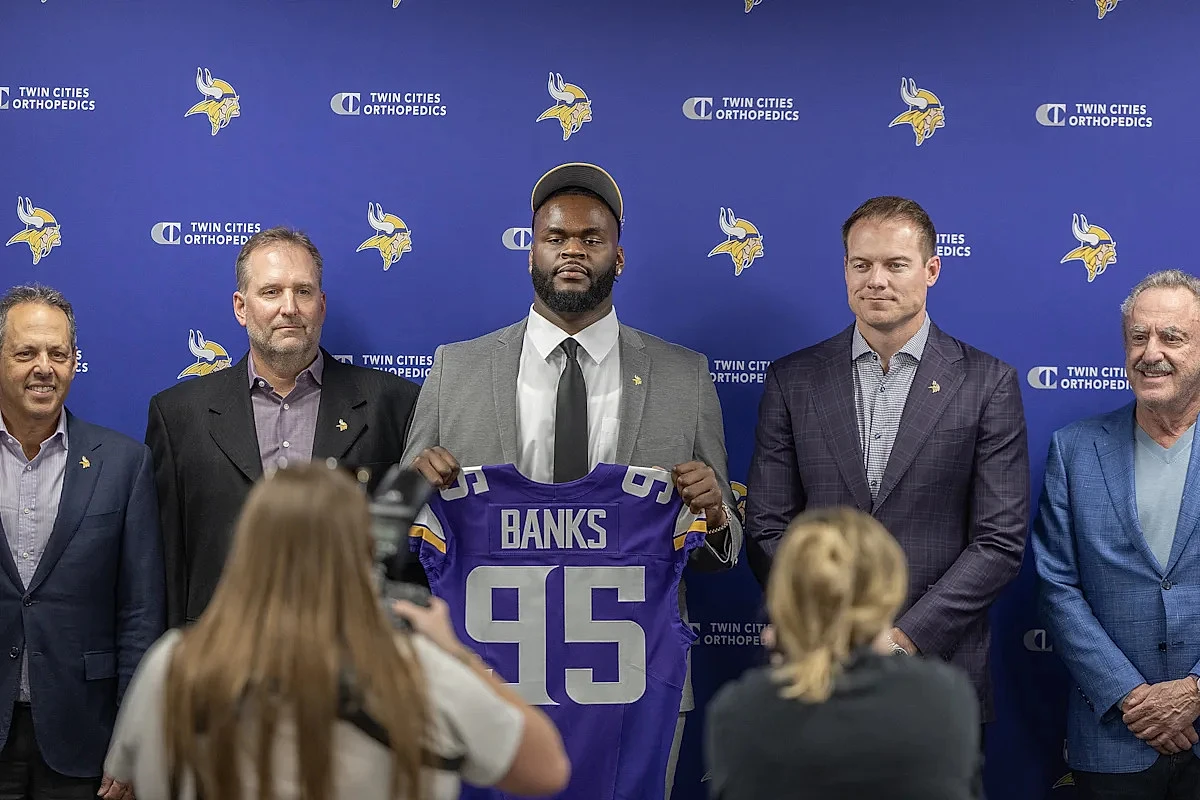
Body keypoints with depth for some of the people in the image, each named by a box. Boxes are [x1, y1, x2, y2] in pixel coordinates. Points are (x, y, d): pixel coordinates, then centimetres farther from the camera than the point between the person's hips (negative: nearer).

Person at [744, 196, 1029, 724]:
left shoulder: (987, 383, 0)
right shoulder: (792, 380, 5)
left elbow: (1001, 541, -4)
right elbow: (767, 530, 3)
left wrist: (906, 636, -13)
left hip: (939, 666, -1)